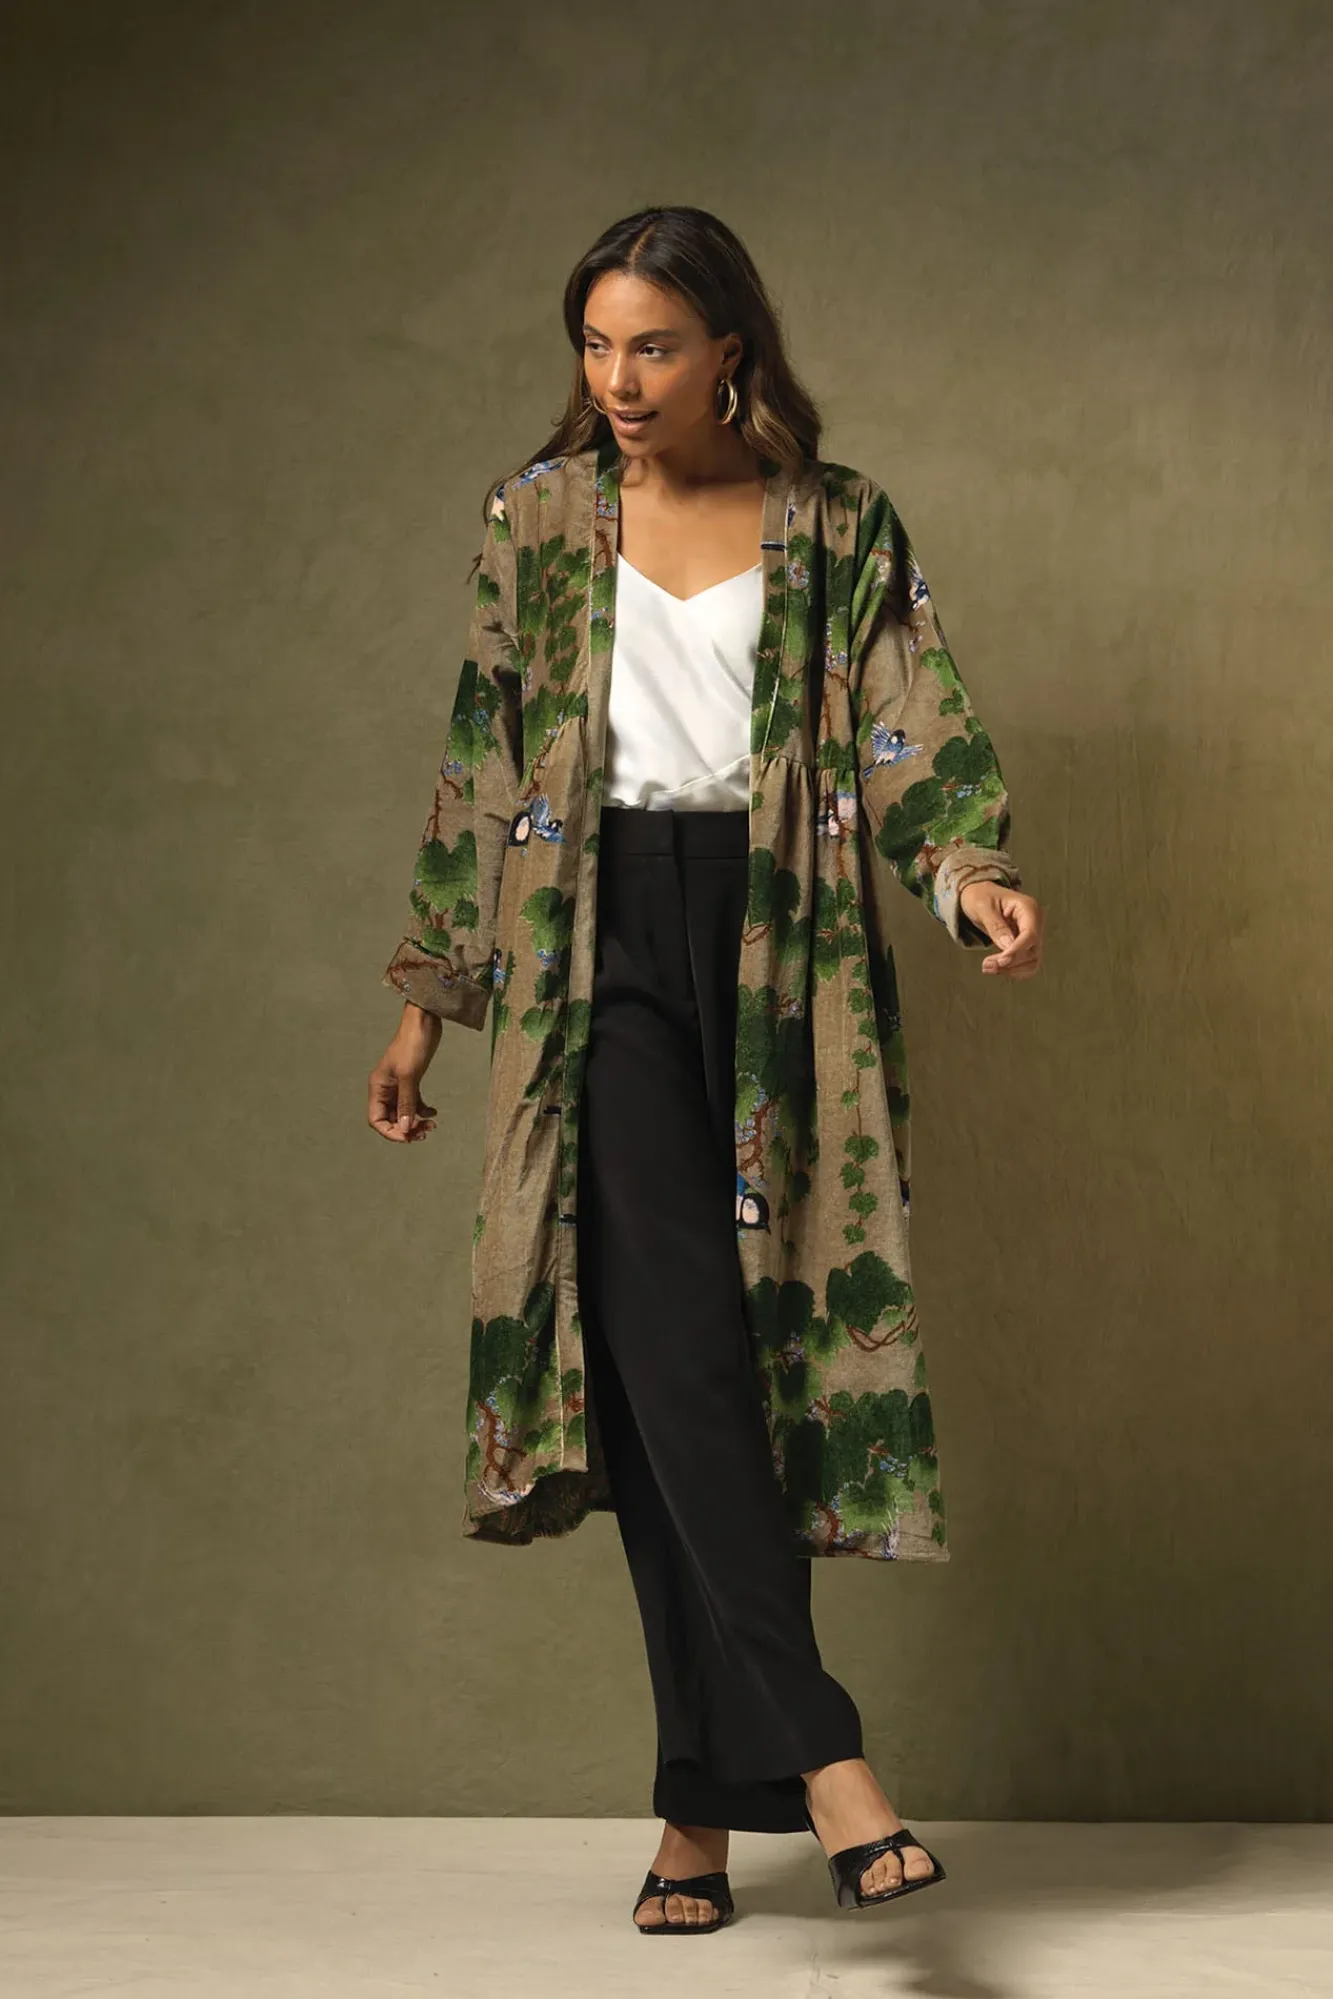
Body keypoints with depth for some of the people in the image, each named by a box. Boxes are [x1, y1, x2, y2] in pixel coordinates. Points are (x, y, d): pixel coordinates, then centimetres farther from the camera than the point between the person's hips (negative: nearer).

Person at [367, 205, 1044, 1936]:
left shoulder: (840, 529, 6)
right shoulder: (538, 520, 10)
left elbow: (914, 738, -2)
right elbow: (479, 767, 13)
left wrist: (973, 875, -23)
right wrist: (429, 997, 12)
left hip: (782, 953, 0)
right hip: (606, 951, 1)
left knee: (731, 1348, -2)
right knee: (672, 1337, -14)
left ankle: (707, 1796, 5)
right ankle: (814, 1747, -15)